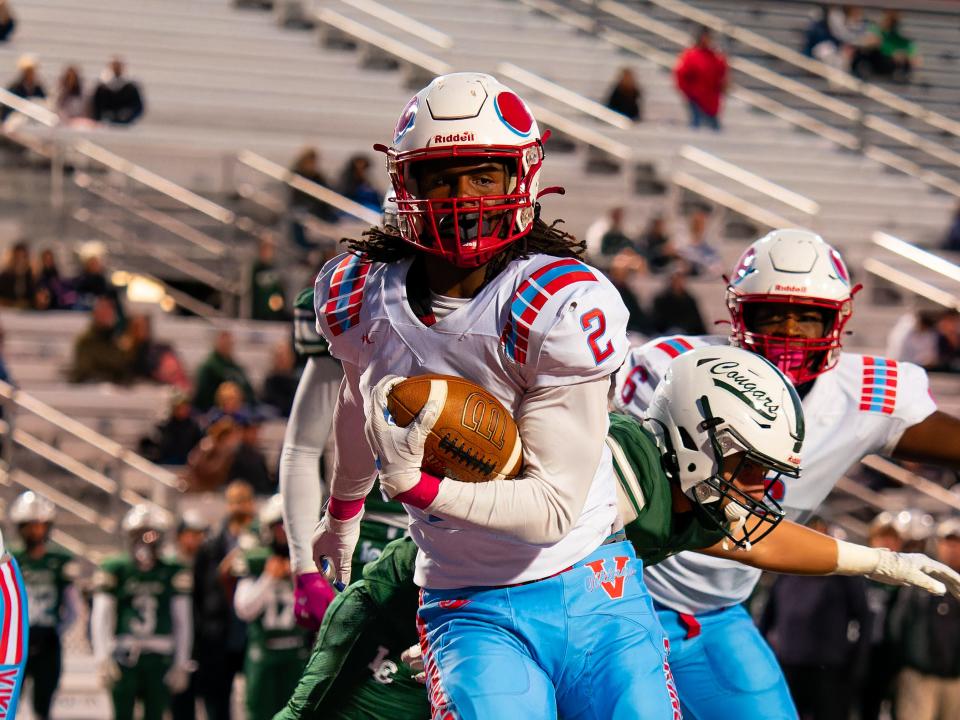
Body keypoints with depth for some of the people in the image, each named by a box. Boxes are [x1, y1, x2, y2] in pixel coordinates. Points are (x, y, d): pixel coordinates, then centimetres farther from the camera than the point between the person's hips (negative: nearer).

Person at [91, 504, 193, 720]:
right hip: (124, 657, -1)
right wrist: (102, 659, -10)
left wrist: (181, 665, 6)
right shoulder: (114, 570, 2)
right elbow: (100, 617, -1)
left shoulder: (173, 573, 5)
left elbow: (183, 621, 9)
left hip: (159, 659, 1)